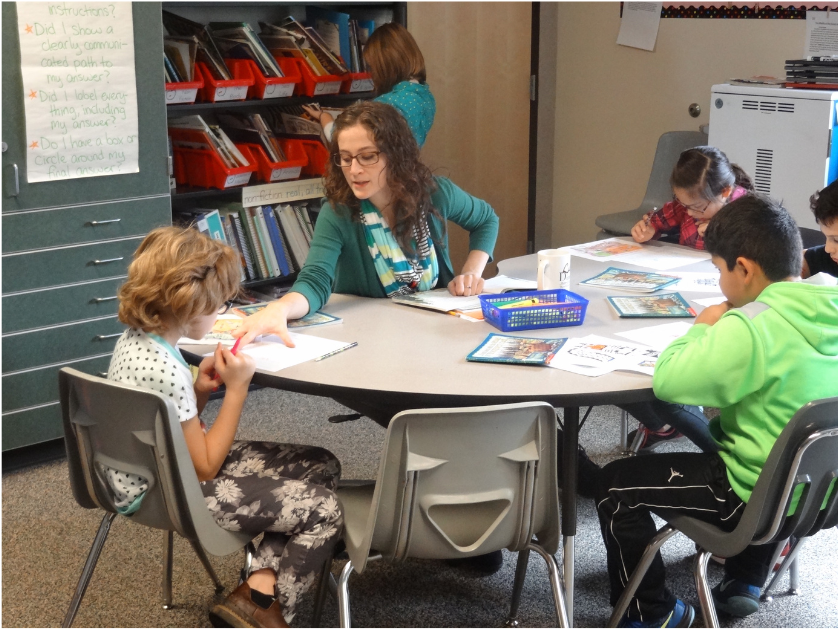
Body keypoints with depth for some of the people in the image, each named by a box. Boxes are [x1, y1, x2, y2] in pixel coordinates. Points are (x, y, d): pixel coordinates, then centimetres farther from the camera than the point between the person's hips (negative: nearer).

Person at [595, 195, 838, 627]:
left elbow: (667, 381, -23)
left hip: (760, 497, -8)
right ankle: (747, 581, 39)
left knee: (615, 486, 5)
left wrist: (702, 329, -7)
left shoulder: (752, 328, -28)